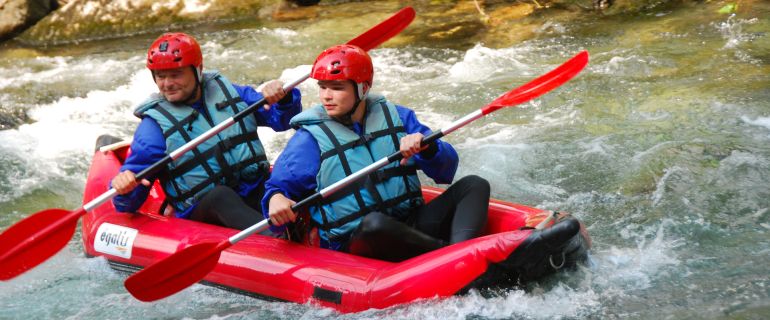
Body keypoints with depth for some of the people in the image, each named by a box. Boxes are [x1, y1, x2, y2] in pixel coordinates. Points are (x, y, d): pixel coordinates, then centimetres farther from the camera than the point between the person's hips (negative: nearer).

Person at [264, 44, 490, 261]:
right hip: (355, 245, -5)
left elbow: (446, 170, 5)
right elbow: (279, 186, 0)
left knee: (474, 185, -12)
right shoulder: (309, 139, 1)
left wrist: (426, 148, -17)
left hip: (411, 227, 5)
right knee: (375, 223, -39)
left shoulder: (395, 116, 10)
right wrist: (276, 199, -25)